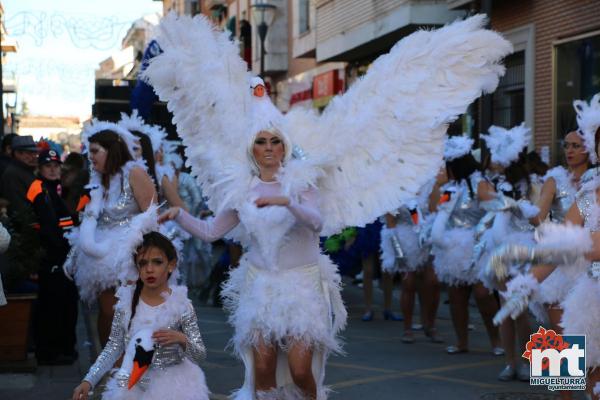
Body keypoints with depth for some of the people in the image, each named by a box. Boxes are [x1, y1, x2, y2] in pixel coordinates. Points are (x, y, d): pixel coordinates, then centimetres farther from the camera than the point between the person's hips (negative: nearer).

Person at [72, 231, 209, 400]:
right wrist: (88, 381, -7)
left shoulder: (181, 305, -10)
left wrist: (181, 339, -25)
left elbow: (200, 355, -6)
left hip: (170, 385, -2)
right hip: (132, 383, 3)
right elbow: (113, 347, 2)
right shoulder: (127, 301, -4)